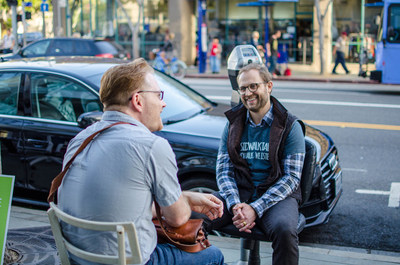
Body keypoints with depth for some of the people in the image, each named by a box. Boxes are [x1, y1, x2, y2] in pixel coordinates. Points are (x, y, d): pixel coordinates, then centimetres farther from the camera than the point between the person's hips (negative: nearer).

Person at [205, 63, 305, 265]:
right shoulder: (233, 125, 12)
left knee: (284, 230, -36)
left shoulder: (290, 126, 0)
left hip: (276, 195, -3)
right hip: (237, 193, 3)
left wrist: (255, 209, -18)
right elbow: (223, 169, 6)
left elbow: (291, 177, -6)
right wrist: (235, 204, -15)